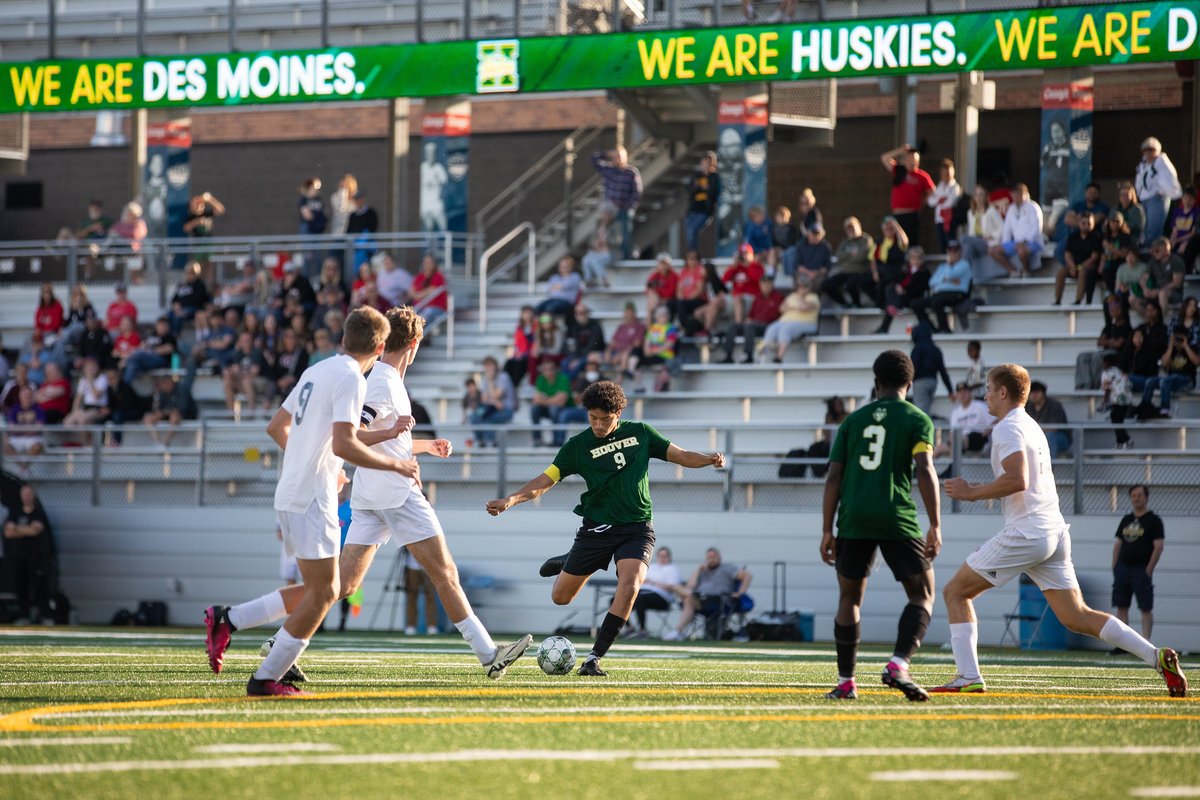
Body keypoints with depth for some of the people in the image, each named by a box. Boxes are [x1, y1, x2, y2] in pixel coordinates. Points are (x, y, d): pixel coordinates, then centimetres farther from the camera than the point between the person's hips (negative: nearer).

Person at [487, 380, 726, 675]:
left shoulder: (640, 433, 3)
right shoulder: (577, 446, -2)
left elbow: (681, 456, 7)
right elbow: (544, 482, -6)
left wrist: (709, 459, -13)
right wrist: (511, 499, -23)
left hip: (637, 527, 0)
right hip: (597, 527, 0)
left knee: (629, 585, -26)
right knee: (561, 597, 6)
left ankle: (594, 658, -18)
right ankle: (567, 564, 44)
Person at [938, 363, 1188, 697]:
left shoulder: (1008, 428, -8)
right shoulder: (1032, 426, 21)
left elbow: (1017, 480, -22)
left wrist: (971, 492, -13)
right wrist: (977, 490, 23)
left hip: (1025, 533, -9)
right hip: (1054, 531, 9)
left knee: (955, 592, 3)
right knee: (1076, 617, 6)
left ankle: (968, 678, -4)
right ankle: (1157, 656, -6)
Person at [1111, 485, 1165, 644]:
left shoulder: (1153, 520, -3)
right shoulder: (1126, 520, 15)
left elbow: (1158, 546, -9)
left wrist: (1149, 569, -14)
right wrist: (1114, 566, 8)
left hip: (1141, 569, -6)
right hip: (1123, 568, 6)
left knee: (1146, 608, -5)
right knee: (1121, 607, 4)